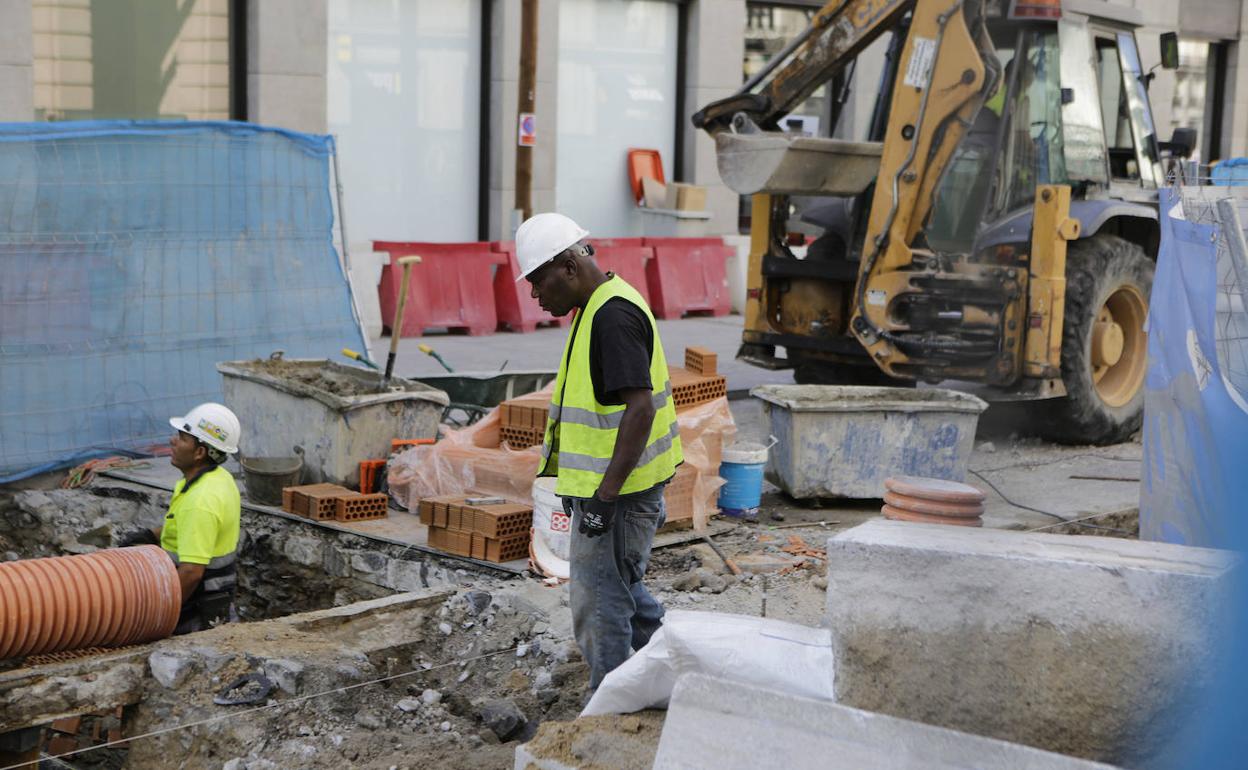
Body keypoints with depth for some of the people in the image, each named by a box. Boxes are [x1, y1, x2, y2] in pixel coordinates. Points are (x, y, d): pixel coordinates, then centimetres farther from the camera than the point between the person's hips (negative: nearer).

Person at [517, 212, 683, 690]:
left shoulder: (613, 315, -20)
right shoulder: (599, 309, 13)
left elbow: (640, 407, -26)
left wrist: (605, 495, -25)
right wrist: (579, 482, 23)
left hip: (618, 491, -11)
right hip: (607, 486, 11)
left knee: (599, 605, -1)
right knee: (622, 587, 22)